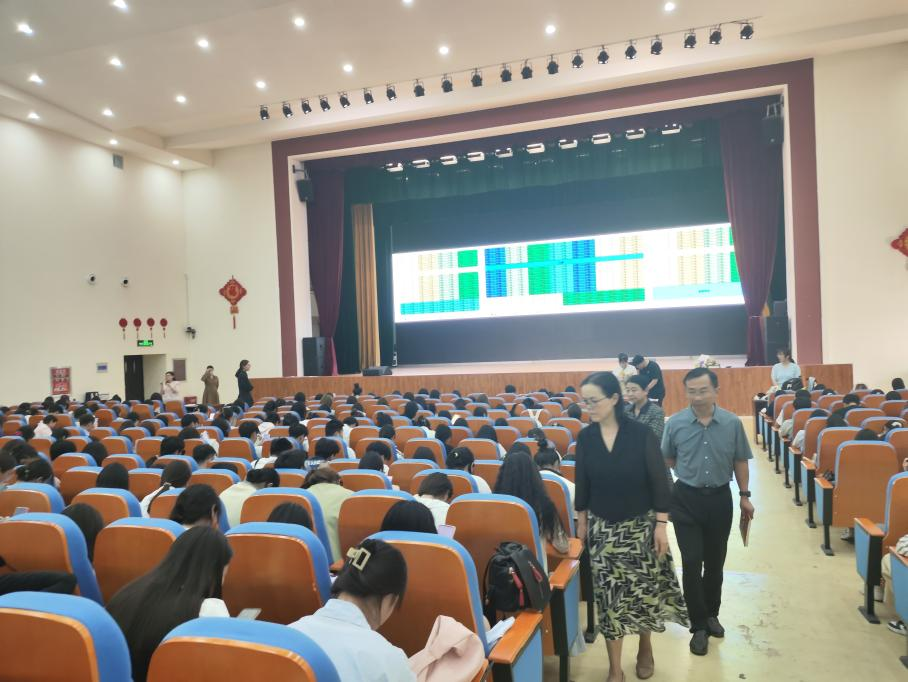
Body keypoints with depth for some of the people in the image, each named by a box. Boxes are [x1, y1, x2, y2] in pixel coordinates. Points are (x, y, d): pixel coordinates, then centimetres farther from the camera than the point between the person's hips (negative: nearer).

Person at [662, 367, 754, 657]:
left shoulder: (732, 423, -8)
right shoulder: (674, 423, -11)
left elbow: (740, 461, 4)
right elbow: (666, 460, 5)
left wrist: (745, 495, 8)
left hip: (720, 498, 2)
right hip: (687, 499, -1)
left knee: (715, 562, 15)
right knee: (692, 563, -1)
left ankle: (711, 614, 37)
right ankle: (699, 626, 14)